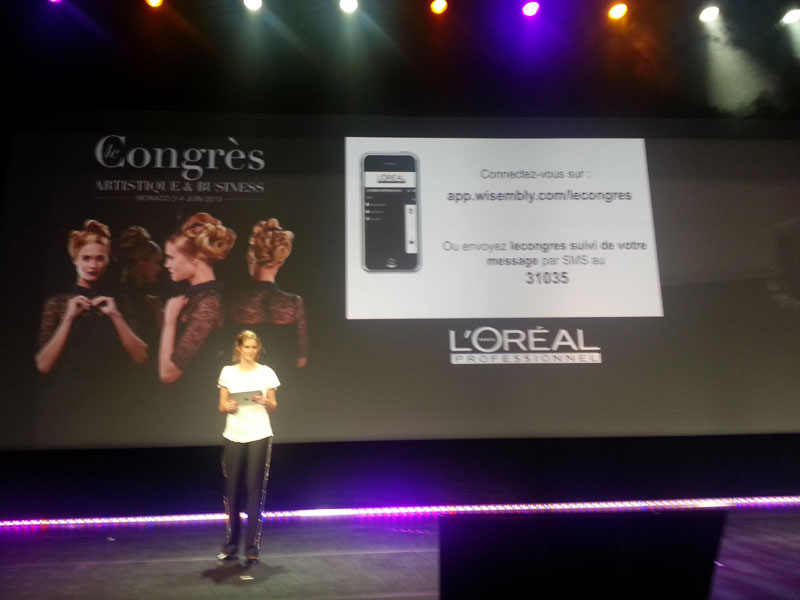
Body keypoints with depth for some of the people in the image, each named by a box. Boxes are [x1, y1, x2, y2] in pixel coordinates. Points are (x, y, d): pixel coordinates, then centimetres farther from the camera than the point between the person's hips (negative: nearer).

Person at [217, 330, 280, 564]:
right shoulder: (228, 372, 5)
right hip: (234, 436, 1)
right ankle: (230, 545, 18)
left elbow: (274, 407, 7)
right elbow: (222, 406, 6)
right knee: (232, 490, 4)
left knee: (255, 490, -1)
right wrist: (228, 406, -15)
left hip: (259, 436, -1)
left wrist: (265, 402, -14)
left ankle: (252, 548, 7)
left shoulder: (266, 373, 3)